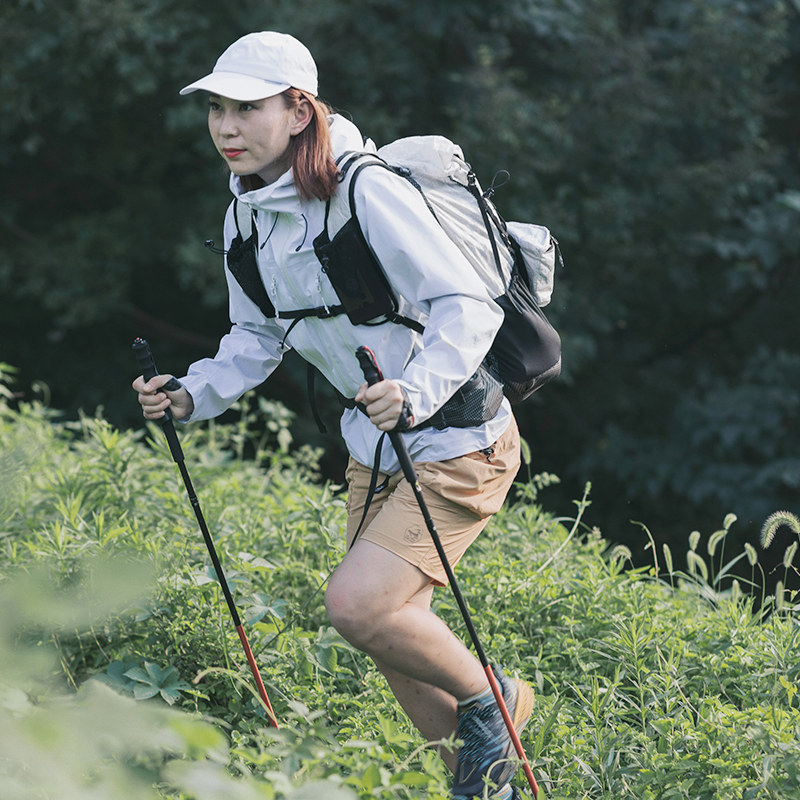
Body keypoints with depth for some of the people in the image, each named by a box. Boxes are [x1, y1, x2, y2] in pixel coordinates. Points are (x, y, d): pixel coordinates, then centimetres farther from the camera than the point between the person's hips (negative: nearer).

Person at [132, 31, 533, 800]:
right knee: (393, 636, 11)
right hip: (373, 449, 8)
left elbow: (469, 309, -27)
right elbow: (256, 340, 11)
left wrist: (416, 393, -43)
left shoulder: (368, 194, -24)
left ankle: (488, 698, 6)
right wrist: (192, 395, -6)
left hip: (457, 446, -8)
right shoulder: (247, 216, 0)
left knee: (356, 603, -20)